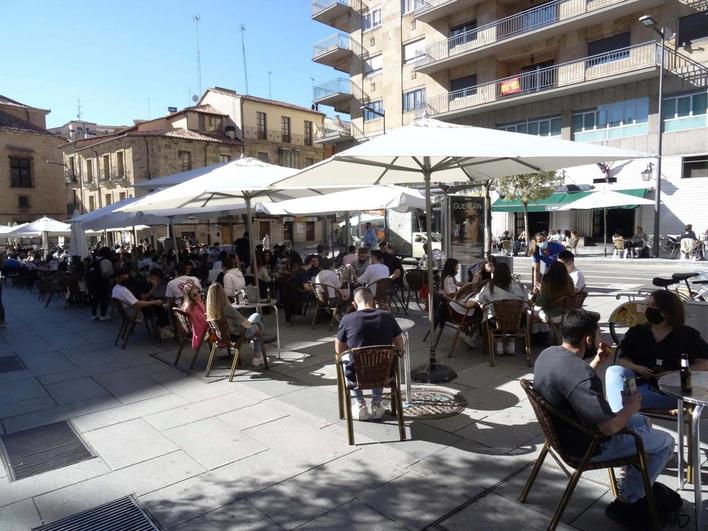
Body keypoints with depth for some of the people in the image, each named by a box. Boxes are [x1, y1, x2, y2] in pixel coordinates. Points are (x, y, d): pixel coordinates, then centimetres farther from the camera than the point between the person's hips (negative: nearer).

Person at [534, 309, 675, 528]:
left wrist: (597, 362, 4)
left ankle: (632, 483, 36)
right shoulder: (579, 374, -35)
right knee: (665, 442, 7)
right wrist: (630, 407, -12)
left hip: (567, 430, 9)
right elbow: (609, 427, -32)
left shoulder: (549, 353, -5)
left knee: (641, 421, 25)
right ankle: (626, 503, 17)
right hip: (588, 444, -9)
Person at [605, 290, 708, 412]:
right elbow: (624, 360, 13)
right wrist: (636, 368, -10)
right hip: (641, 381, 3)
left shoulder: (688, 335, 14)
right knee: (614, 371, -29)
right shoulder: (636, 332, 21)